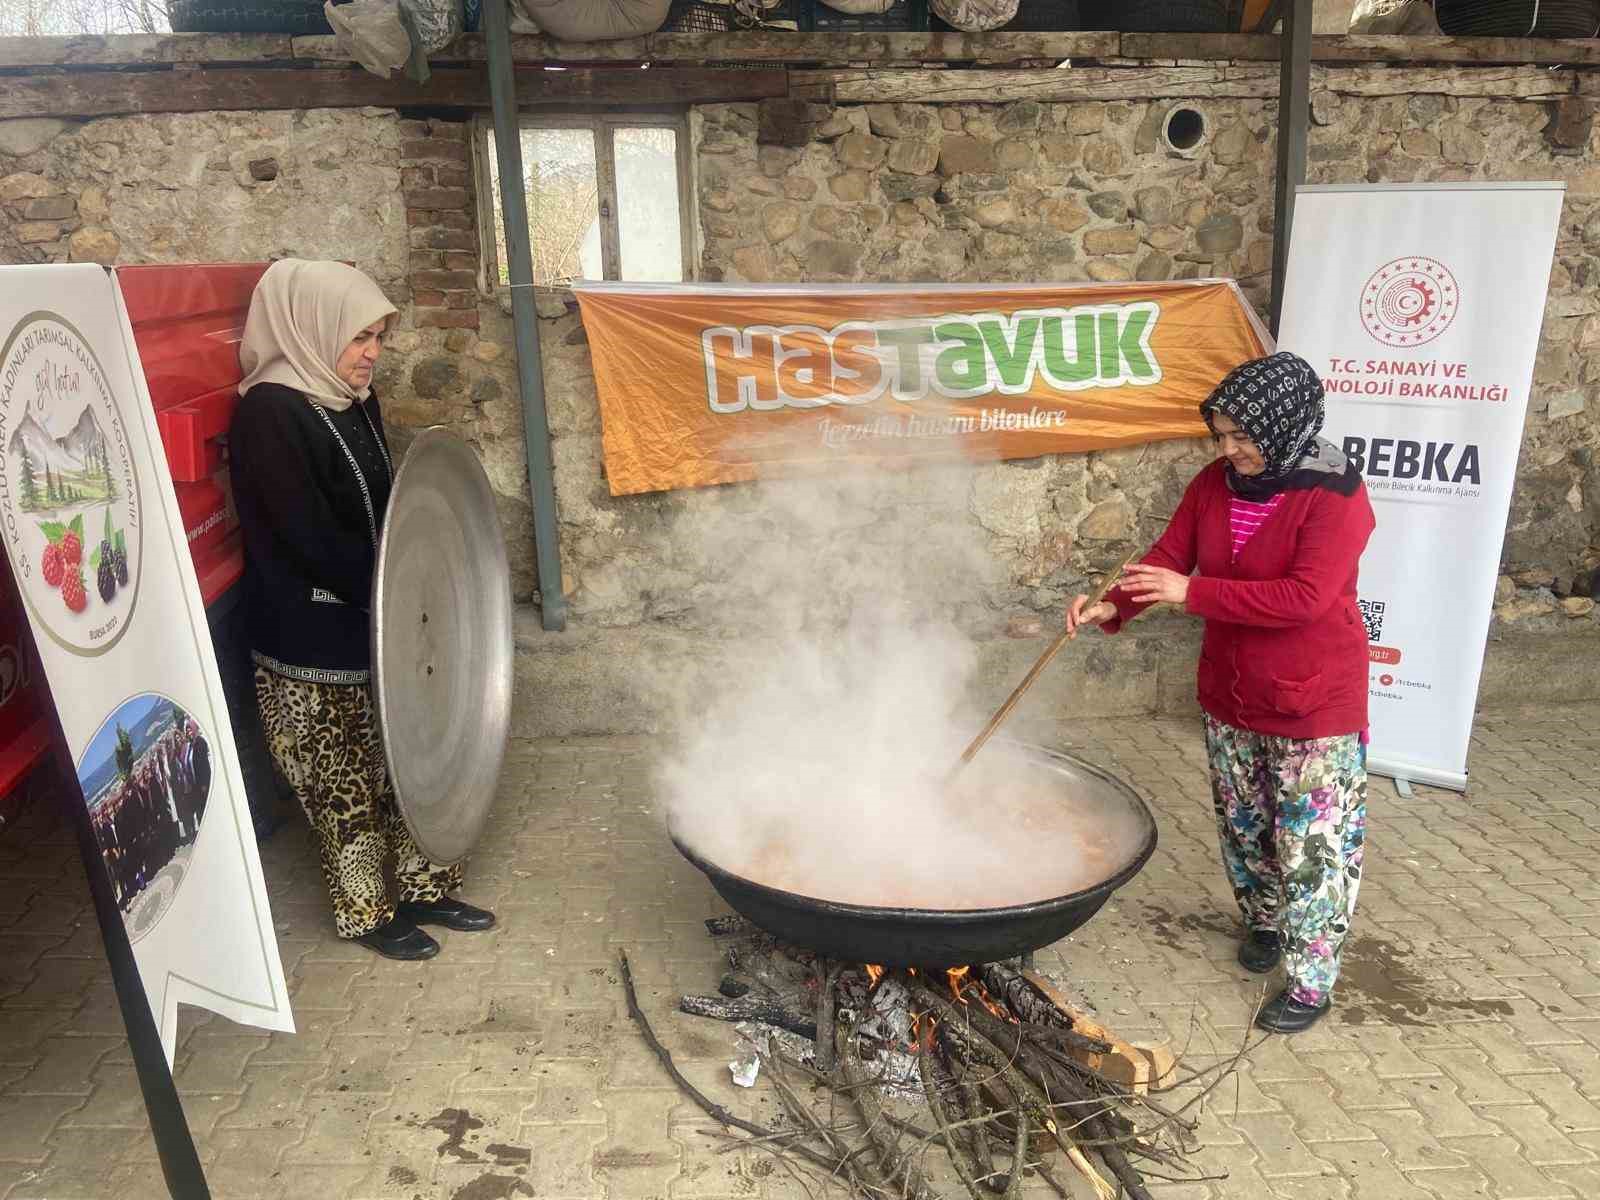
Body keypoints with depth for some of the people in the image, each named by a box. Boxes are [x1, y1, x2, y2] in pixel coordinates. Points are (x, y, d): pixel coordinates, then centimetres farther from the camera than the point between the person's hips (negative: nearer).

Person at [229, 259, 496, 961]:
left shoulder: (354, 402, 7)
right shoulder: (268, 414, -18)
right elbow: (311, 539, -21)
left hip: (374, 627, 8)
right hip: (313, 648, -8)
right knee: (347, 788, 8)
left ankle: (421, 891, 31)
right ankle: (364, 914, 26)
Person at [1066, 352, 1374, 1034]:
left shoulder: (1336, 497, -20)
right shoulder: (1216, 484, -2)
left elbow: (1304, 597, -28)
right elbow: (1168, 557, -2)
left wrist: (1194, 592, -30)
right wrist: (1114, 606, -20)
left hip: (1313, 704, -6)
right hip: (1229, 696, 6)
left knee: (1312, 843, 5)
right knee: (1242, 825, 21)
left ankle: (1311, 983, 21)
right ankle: (1265, 922, 46)